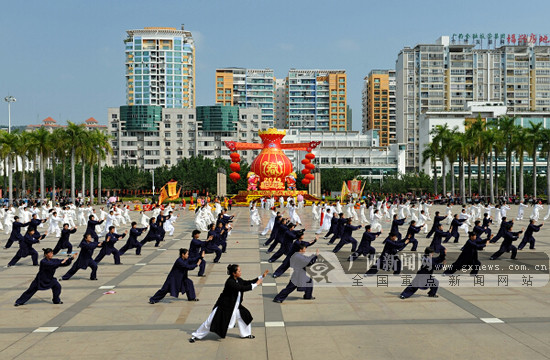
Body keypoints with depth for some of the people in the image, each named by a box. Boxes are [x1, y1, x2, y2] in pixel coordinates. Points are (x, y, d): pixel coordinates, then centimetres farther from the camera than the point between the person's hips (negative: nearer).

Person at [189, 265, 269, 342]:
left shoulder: (238, 280, 0)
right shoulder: (230, 282, -27)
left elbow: (247, 283, 6)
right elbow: (242, 288, -33)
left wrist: (261, 277, -1)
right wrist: (256, 284, -27)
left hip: (234, 306, 8)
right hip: (224, 306, -8)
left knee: (245, 315, 7)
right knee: (212, 321, -2)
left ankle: (245, 334, 27)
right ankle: (195, 336, 13)